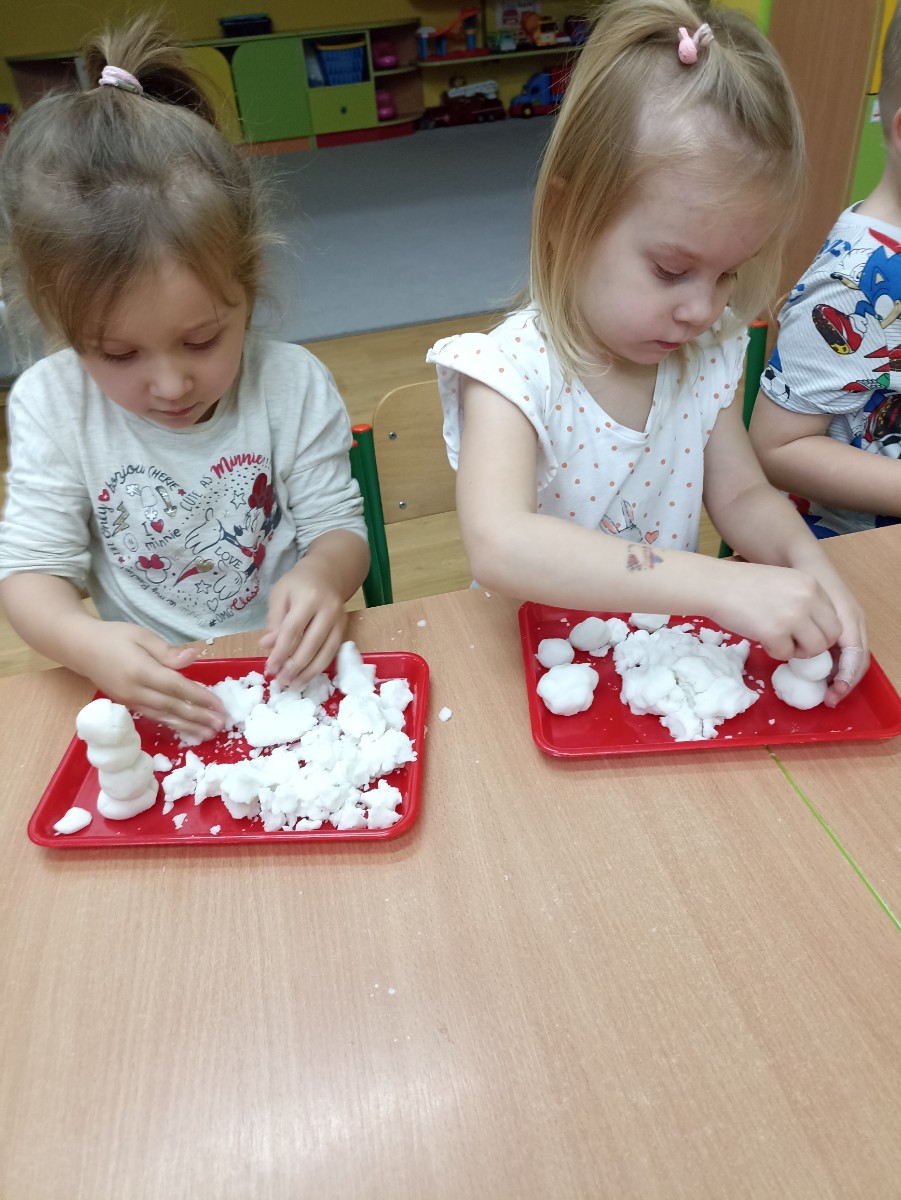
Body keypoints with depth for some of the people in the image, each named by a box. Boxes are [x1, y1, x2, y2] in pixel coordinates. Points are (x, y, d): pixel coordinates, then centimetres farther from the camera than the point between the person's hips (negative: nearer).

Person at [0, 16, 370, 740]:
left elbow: (340, 525, -4)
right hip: (150, 689, 1)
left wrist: (324, 574, -27)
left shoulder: (293, 385, -8)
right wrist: (85, 642, -26)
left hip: (289, 669, 0)